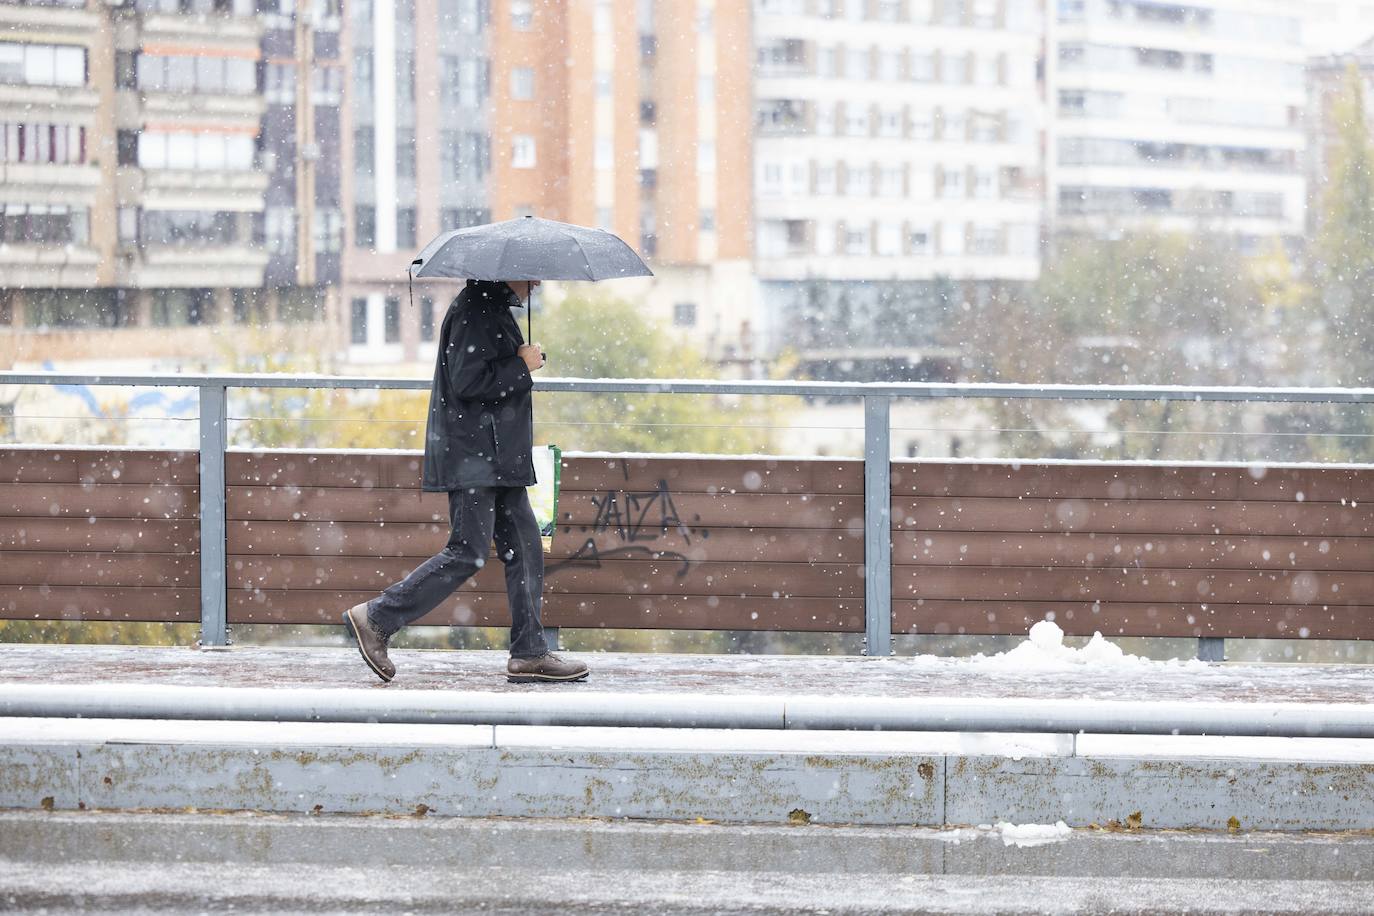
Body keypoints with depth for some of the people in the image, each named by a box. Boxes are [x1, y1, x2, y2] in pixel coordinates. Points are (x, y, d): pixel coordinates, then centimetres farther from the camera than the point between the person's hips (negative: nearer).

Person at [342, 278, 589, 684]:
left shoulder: (495, 307, 18)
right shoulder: (475, 308, -15)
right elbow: (467, 381, -22)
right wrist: (522, 366, -14)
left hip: (498, 458, 11)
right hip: (472, 456, -11)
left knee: (524, 548, 7)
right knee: (468, 552, -10)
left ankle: (529, 653, 9)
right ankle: (375, 620, -3)